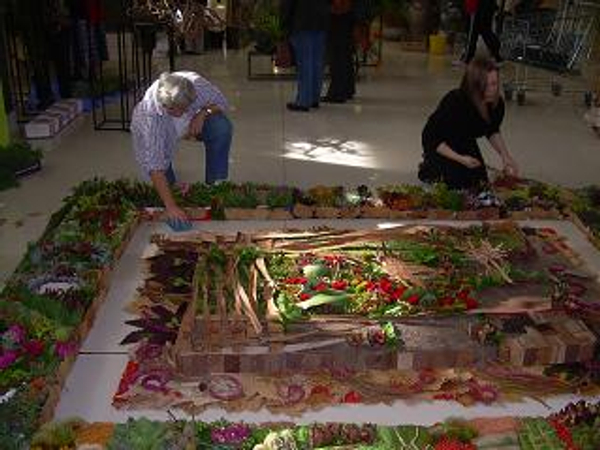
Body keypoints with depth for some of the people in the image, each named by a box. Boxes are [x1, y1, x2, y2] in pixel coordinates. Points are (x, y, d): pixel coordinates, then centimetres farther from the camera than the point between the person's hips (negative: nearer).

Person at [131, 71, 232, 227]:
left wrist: (202, 113, -34)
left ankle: (215, 184, -14)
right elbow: (154, 166, -43)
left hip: (194, 122, 2)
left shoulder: (197, 83, -35)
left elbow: (221, 103, -13)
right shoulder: (148, 113, -41)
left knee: (222, 127, -28)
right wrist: (171, 206, -49)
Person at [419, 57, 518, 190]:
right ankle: (428, 166, 11)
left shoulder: (497, 104, -19)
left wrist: (505, 156, -6)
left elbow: (493, 132, 6)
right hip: (441, 147, -6)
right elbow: (431, 137, -28)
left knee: (480, 183, 1)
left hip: (466, 145, 6)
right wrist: (460, 158, -35)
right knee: (459, 184, -16)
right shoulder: (455, 102, -37)